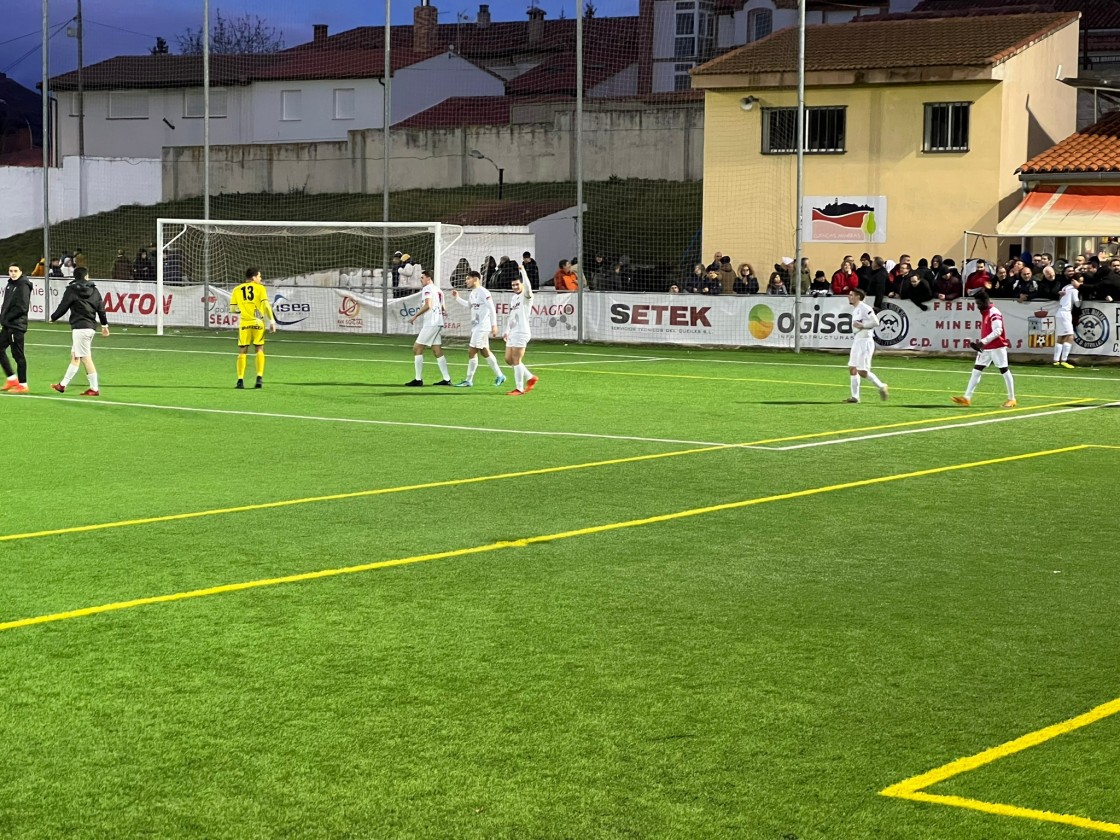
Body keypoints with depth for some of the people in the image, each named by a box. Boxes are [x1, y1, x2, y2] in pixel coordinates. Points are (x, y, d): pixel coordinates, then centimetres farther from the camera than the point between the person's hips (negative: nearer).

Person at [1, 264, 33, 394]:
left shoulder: (23, 286, -13)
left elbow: (22, 307, -19)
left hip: (17, 326, -9)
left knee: (17, 354, -4)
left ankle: (22, 385, 2)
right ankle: (12, 378, 20)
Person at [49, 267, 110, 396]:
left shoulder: (71, 290, -5)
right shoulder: (94, 290, 9)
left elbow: (63, 307, -2)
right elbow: (101, 308, 10)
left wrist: (52, 317, 16)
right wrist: (104, 324, 20)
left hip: (79, 328, -7)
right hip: (91, 326, 7)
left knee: (85, 358, -6)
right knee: (75, 356, 13)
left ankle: (95, 388, -7)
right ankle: (63, 384, 17)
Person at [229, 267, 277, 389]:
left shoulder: (237, 290, 7)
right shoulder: (260, 288, 0)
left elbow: (232, 309, 6)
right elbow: (266, 305, -9)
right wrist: (272, 321, -8)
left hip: (244, 323, 1)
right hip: (257, 322, -1)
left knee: (242, 351, 7)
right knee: (260, 349, 10)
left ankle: (240, 380, -1)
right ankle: (259, 377, -2)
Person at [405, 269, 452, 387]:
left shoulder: (427, 289, -8)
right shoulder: (438, 290, 19)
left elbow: (427, 305, -20)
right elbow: (442, 309, 23)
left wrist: (415, 316, -16)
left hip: (430, 324, -9)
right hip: (438, 323, 9)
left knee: (417, 349, -6)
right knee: (437, 352, 10)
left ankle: (418, 379, -9)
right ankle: (446, 379, 6)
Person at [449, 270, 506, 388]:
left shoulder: (483, 292, -15)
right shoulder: (472, 293, 12)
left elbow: (492, 309, -18)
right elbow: (469, 305, 31)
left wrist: (494, 325, -22)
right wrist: (457, 298, 22)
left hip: (482, 327, -10)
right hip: (476, 326, 10)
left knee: (472, 351, -9)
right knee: (485, 352, 15)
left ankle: (469, 380, -4)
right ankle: (499, 375, 24)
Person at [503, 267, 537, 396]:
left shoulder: (525, 296, -7)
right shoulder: (513, 298, 19)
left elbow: (527, 287, -30)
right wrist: (506, 331, 22)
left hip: (521, 332, -9)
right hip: (512, 333, 9)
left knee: (516, 361, -8)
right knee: (509, 359, 10)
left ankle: (519, 389, -2)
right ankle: (530, 378, 21)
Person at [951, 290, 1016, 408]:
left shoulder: (994, 313, -17)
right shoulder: (984, 313, 12)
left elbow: (997, 331, -25)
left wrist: (982, 342, -27)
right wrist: (979, 343, 8)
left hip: (997, 347, -10)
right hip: (985, 348, 10)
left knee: (1004, 371, 0)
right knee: (976, 370, 5)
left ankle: (1011, 399, 8)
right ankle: (967, 398, 4)